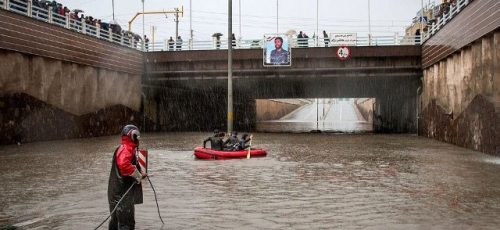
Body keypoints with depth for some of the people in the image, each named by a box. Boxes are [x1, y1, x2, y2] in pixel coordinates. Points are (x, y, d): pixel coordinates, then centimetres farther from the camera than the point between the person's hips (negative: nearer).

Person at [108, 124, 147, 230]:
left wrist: (141, 173, 15)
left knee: (117, 219, 21)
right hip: (122, 191, -11)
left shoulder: (127, 148, 18)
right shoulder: (126, 149, -16)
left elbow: (132, 165, 29)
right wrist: (138, 175, -22)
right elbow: (124, 165, -33)